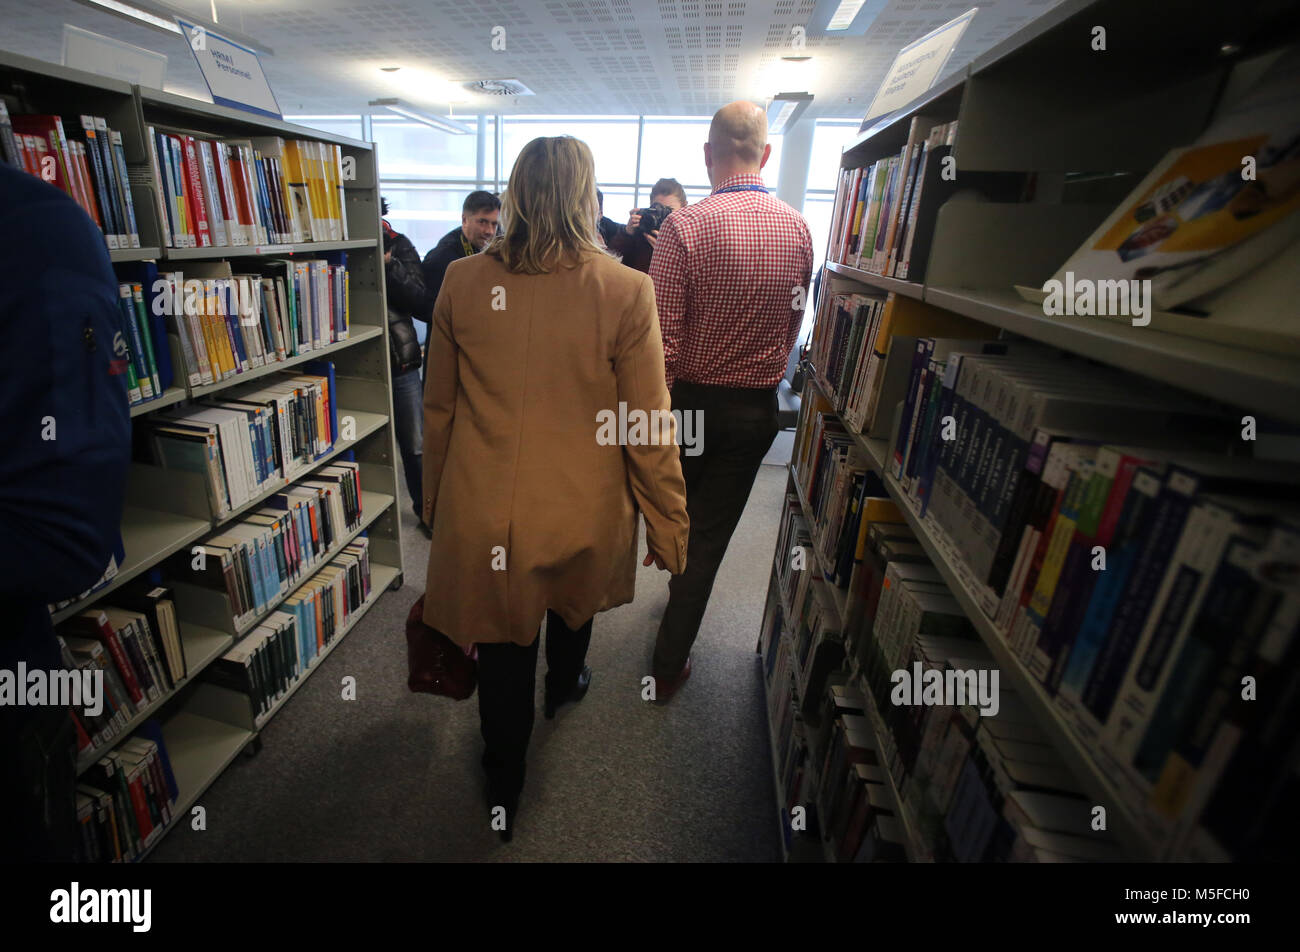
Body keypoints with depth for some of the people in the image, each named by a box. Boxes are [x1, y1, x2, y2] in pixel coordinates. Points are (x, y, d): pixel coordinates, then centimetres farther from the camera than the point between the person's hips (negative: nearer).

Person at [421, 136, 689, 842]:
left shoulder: (461, 283, -7)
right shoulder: (625, 291, -15)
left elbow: (438, 409, 2)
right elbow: (647, 429, -12)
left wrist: (433, 500, 17)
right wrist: (669, 526, 0)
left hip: (484, 515, 1)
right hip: (583, 513, -1)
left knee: (503, 658, 19)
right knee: (573, 600, 32)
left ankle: (504, 795, 42)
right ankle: (565, 682, 63)